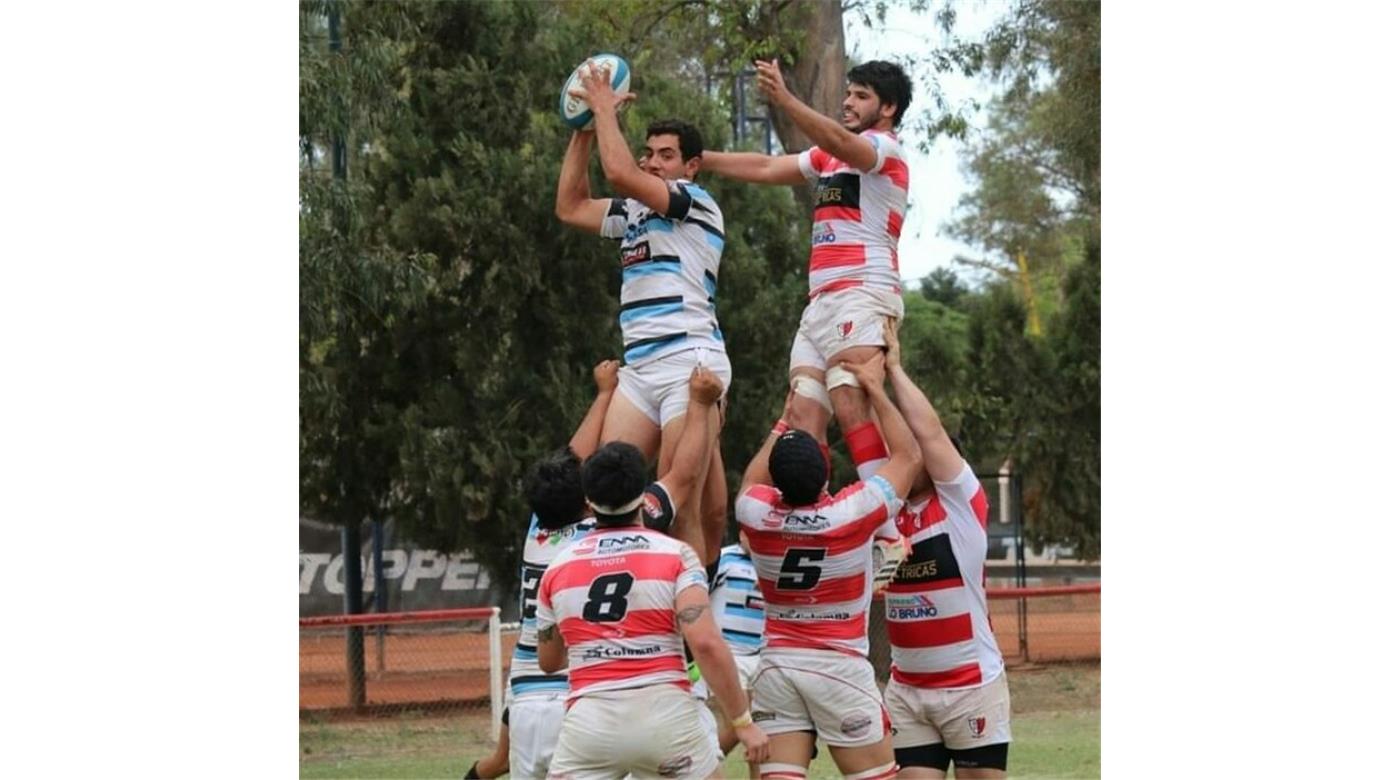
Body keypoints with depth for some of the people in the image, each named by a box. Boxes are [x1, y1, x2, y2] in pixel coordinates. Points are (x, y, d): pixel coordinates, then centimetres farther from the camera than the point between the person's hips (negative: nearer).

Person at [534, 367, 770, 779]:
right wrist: (743, 721, -7)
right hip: (665, 714, -1)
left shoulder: (558, 567, 10)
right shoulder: (675, 555, 0)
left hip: (590, 718, 1)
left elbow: (548, 661, 23)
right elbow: (705, 642, -12)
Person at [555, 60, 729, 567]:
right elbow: (570, 208, 27)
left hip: (689, 360, -8)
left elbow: (619, 172, -15)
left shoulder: (697, 203, -3)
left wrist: (606, 110, -1)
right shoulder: (633, 212, 21)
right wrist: (584, 128, 20)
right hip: (640, 367, 8)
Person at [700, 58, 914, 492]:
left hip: (862, 296, -9)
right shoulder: (828, 158, 25)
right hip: (819, 304, 9)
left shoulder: (885, 148, -2)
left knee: (850, 406, -22)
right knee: (804, 414, -4)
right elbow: (765, 169, 27)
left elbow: (839, 141, -22)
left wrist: (785, 101, -36)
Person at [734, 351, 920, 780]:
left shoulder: (756, 515, -7)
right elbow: (908, 455, 2)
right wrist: (875, 389, 10)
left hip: (775, 666, 3)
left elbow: (753, 478, 21)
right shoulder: (852, 515, -15)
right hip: (840, 667, -3)